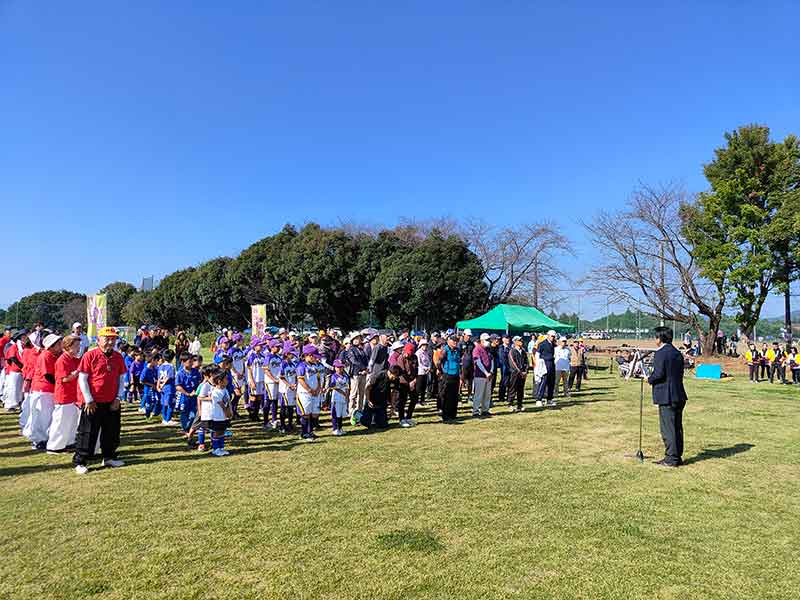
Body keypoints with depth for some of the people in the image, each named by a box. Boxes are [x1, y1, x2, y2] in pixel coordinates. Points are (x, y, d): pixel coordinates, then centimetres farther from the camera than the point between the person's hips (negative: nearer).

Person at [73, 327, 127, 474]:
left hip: (112, 403, 5)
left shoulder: (118, 357, 6)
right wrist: (89, 400, -10)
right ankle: (79, 462, 12)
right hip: (93, 404, -5)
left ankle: (109, 458, 29)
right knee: (87, 433, 2)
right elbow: (82, 379, -8)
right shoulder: (90, 355, -8)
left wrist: (118, 398, 3)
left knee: (112, 433, 14)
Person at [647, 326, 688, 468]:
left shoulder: (660, 353, -14)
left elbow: (659, 374, -20)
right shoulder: (677, 353, 13)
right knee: (677, 427, 14)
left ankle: (671, 458, 1)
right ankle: (677, 456, 21)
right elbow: (680, 373, 15)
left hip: (666, 396, -9)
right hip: (679, 395, 9)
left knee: (668, 428, -3)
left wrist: (649, 379, -1)